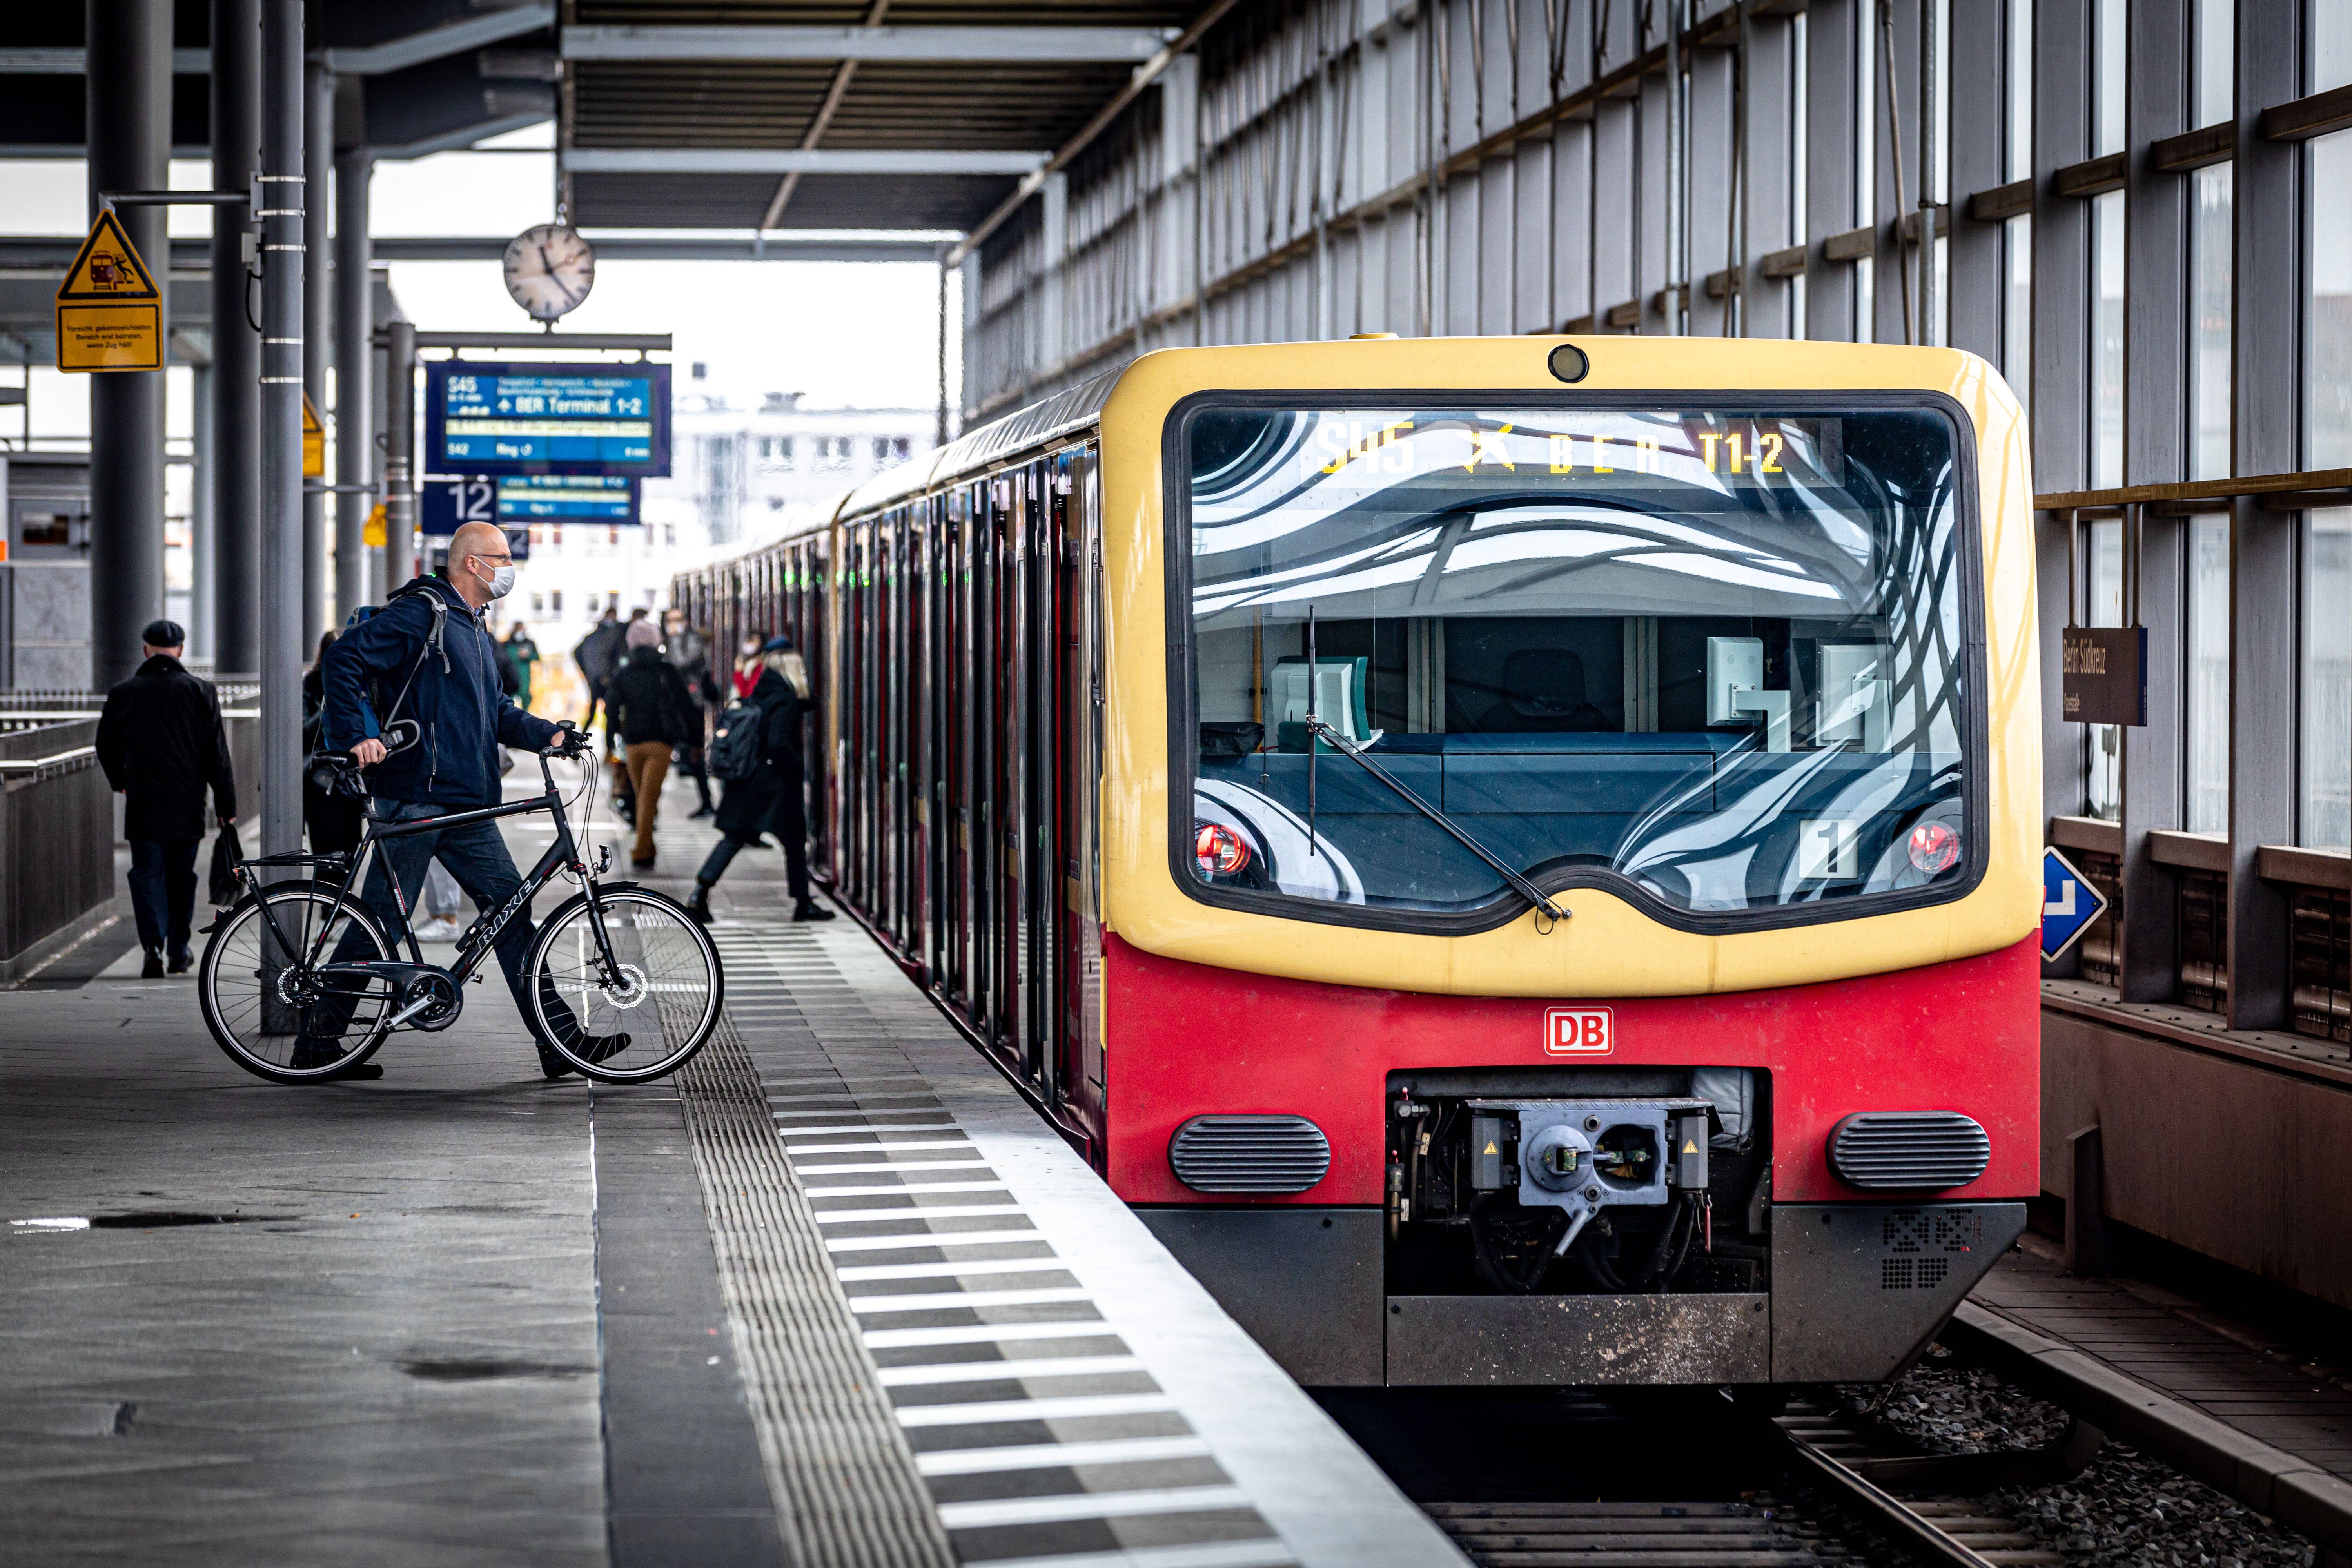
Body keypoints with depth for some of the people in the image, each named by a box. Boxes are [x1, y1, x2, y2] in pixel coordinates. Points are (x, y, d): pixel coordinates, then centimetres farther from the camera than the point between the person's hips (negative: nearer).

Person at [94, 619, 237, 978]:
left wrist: (120, 781, 29)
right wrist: (226, 804, 2)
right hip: (187, 803, 1)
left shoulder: (124, 693, -1)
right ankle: (179, 953, 19)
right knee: (181, 876, 13)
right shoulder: (201, 692, -2)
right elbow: (217, 753, -3)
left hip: (143, 802, -1)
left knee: (147, 873, 1)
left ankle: (154, 944, -19)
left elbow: (107, 745, 10)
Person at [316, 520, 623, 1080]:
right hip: (414, 797, -9)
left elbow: (494, 710, 25)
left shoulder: (477, 632, 21)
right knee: (382, 920, -4)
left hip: (466, 806, 9)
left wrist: (547, 733, 7)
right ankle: (317, 1041, 6)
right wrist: (356, 737, -23)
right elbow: (344, 657, -16)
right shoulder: (421, 613, -9)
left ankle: (562, 1040, 3)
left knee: (511, 910, 3)